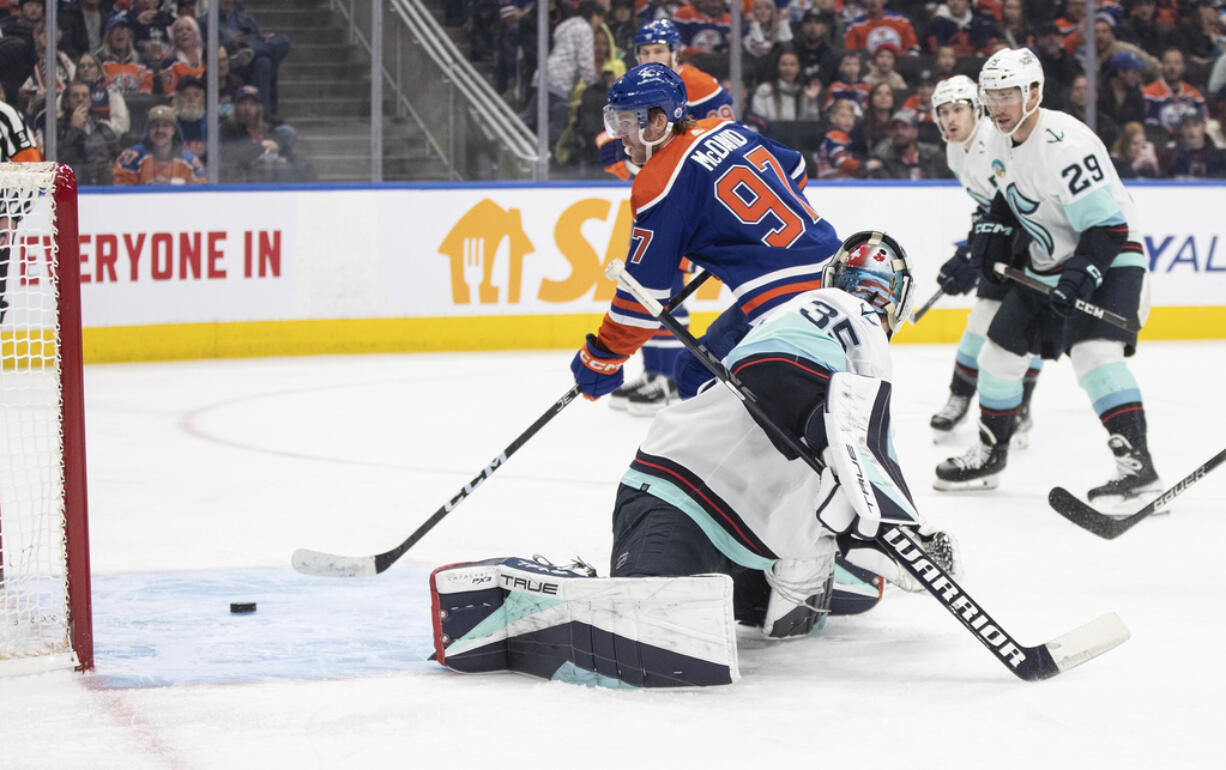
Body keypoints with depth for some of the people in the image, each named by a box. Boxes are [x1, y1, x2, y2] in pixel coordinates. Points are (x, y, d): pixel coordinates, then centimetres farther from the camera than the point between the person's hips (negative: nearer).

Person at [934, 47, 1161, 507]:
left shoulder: (1066, 143, -27)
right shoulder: (998, 140, 0)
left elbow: (1107, 227, -27)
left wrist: (1080, 276, -36)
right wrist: (992, 232, 5)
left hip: (1109, 261, -9)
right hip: (1046, 265, 9)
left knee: (1093, 352, -29)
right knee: (1000, 351, 12)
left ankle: (1136, 462, -30)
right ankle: (989, 455, 30)